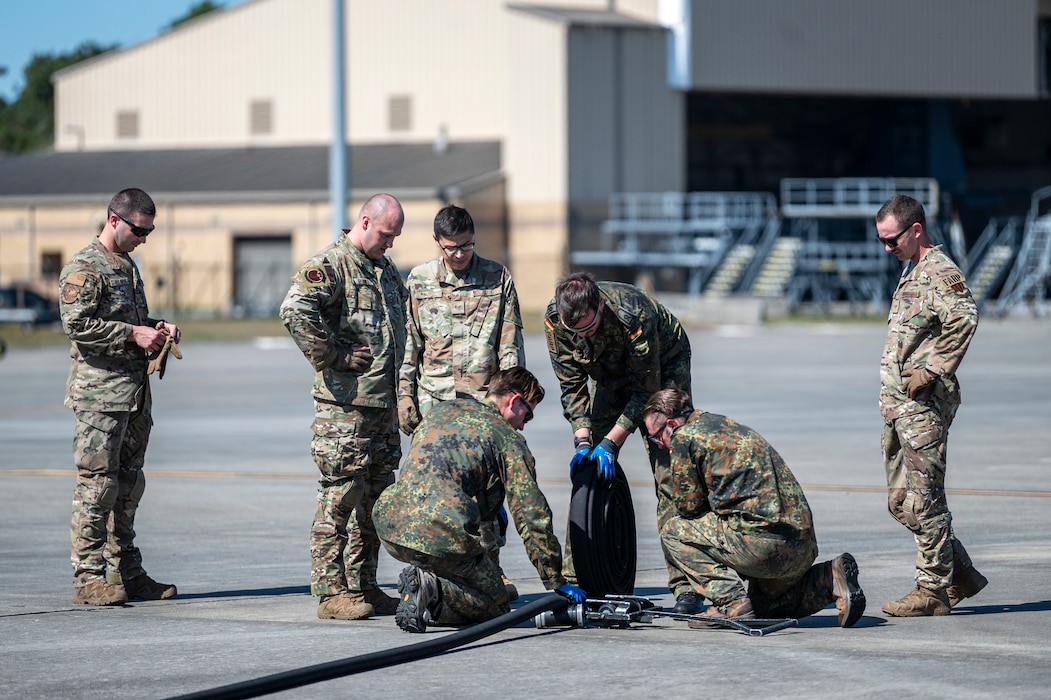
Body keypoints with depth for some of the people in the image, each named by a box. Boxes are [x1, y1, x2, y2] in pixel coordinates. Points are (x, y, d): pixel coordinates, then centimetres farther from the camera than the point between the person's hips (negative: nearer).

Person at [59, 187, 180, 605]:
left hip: (135, 391, 9)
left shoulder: (127, 265, 20)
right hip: (99, 392, -9)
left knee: (128, 486, 11)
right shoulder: (83, 268, -8)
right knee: (97, 486, -9)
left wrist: (157, 328, 11)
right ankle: (88, 578, -8)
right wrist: (133, 334, -18)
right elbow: (76, 324, -18)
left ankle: (126, 573, 17)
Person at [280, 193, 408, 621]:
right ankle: (331, 591, -3)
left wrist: (403, 388, 21)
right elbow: (295, 311, -27)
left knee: (375, 501, 12)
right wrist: (333, 356, -21)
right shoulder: (330, 265, -10)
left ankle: (362, 586, 19)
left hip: (385, 404, 9)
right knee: (339, 499, -6)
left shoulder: (387, 271, 18)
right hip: (344, 406, -9)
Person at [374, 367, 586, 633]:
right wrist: (554, 581, 5)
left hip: (390, 526, 7)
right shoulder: (510, 440, 3)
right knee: (494, 608, 11)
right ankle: (433, 589, -15)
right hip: (443, 538, -7)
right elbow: (532, 516, 0)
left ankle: (421, 579, 9)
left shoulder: (440, 410, 21)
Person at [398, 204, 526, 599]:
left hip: (484, 399, -1)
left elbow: (510, 345, 5)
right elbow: (408, 344, 12)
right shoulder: (418, 281, 9)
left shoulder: (497, 279, 6)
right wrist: (404, 395, 5)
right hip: (434, 399, 1)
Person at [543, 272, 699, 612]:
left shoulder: (633, 314, -39)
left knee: (668, 472, -15)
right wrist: (583, 439, -23)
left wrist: (611, 442, -31)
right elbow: (572, 385, -13)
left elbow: (646, 388, -29)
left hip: (663, 368, -5)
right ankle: (574, 577, 0)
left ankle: (684, 584, -17)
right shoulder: (554, 320, -25)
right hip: (613, 375, 5)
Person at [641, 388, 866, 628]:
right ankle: (829, 579, 9)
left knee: (673, 531, 9)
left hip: (762, 543, -9)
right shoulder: (726, 424, 26)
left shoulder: (684, 436, -1)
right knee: (764, 604, 33)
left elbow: (687, 506, 5)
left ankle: (731, 601, -4)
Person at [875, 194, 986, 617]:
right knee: (900, 501, 12)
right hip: (897, 405, 10)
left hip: (924, 405, -10)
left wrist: (932, 370, -25)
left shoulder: (940, 271, -11)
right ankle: (961, 576, 18)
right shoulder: (912, 270, 20)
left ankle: (933, 590, -1)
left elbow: (964, 319, -28)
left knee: (923, 500, -6)